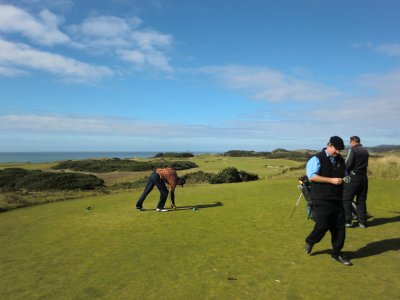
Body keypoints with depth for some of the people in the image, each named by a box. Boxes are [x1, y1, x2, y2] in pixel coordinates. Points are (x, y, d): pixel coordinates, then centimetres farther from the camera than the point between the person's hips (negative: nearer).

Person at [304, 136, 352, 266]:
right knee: (323, 225, -8)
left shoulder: (340, 160, 14)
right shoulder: (317, 159, -8)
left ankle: (337, 253, 23)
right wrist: (331, 180, -20)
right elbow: (312, 176, -19)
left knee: (339, 227, 7)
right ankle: (310, 241, 21)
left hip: (337, 200, 7)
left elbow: (345, 175, 28)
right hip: (321, 200, -7)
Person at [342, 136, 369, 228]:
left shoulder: (352, 150, -9)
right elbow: (365, 164, 18)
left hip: (353, 177, -7)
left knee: (346, 199, 0)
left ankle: (348, 221, -2)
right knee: (361, 201, 11)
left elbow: (348, 164, -14)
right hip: (364, 178, 7)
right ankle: (362, 222, 13)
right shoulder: (365, 151, 13)